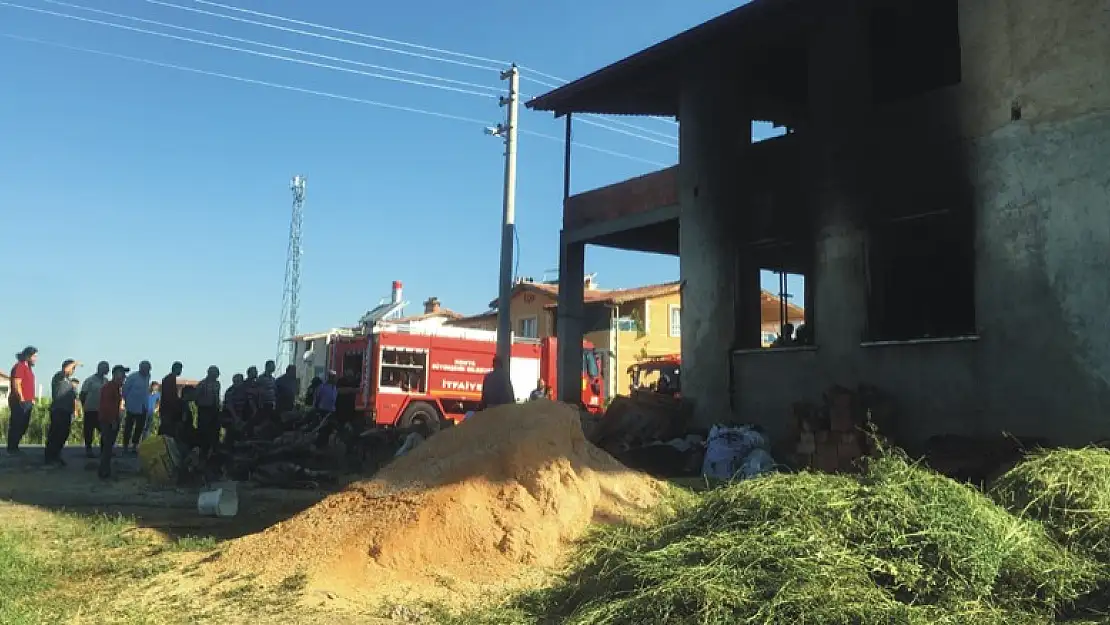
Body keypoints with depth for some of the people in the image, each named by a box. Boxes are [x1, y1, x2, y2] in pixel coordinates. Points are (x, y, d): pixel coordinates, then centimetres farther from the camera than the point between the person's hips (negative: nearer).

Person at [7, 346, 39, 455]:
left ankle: (15, 447, 17)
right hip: (20, 402, -9)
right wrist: (22, 399, -19)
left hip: (27, 402, 9)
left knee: (22, 426, 11)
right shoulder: (20, 366, -10)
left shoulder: (28, 367, 19)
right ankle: (11, 449, -1)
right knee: (16, 426, -5)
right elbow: (16, 385, -17)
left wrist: (32, 399, 15)